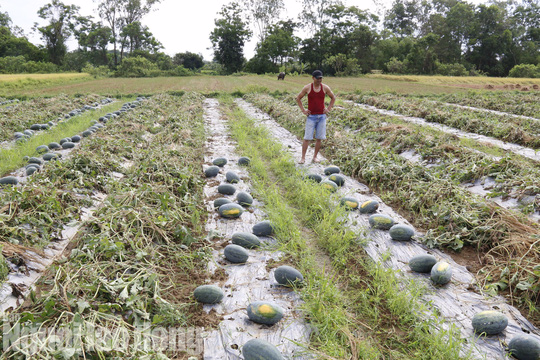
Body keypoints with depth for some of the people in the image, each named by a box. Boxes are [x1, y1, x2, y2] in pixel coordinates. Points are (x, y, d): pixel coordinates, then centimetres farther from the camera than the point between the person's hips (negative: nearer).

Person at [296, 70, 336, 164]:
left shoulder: (325, 88, 2)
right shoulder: (307, 88, -2)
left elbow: (333, 98, 17)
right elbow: (298, 98, 8)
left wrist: (328, 109, 6)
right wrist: (303, 110, 1)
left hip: (322, 116, 2)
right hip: (311, 116, -2)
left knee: (319, 138, 4)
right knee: (307, 138, -6)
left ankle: (315, 157, 14)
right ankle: (303, 158, -1)